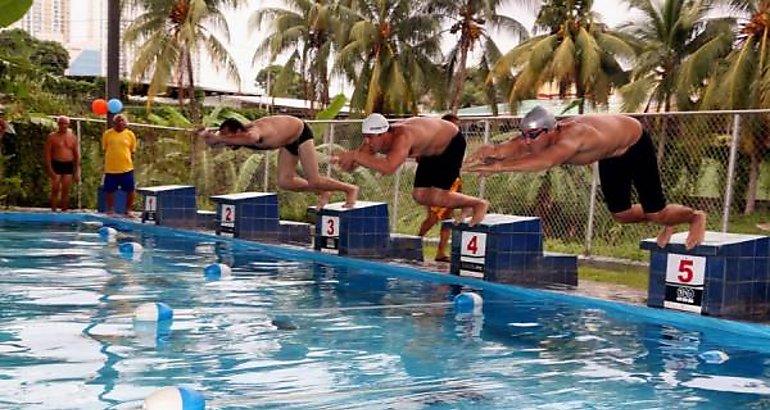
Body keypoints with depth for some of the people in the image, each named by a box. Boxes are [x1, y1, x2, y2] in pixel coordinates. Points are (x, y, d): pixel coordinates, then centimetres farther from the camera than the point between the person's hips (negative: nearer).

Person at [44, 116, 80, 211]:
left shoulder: (72, 137, 9)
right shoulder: (52, 137, 0)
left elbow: (76, 154, 11)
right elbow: (47, 153, -3)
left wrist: (77, 170, 6)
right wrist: (49, 168, -12)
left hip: (68, 166, 3)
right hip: (56, 165, -3)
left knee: (65, 191, 3)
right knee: (55, 190, -6)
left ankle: (64, 211, 9)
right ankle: (53, 211, -2)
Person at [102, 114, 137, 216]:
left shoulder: (130, 134, 3)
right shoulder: (107, 133, 2)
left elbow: (133, 151, 8)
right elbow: (104, 149, 9)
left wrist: (129, 161, 3)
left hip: (126, 168, 0)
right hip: (110, 168, 0)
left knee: (130, 190, 3)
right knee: (109, 190, 8)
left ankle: (128, 210, 17)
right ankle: (110, 210, 23)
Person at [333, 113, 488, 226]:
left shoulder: (402, 137, -42)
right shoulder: (374, 140, -17)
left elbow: (388, 167, -56)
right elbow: (351, 166, -14)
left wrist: (357, 155, -52)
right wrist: (343, 158, -37)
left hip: (452, 143, -8)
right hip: (431, 152, 9)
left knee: (434, 197, -17)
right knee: (420, 195, 3)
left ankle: (478, 204, 4)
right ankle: (466, 206, 21)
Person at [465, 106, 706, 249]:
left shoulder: (573, 135, -47)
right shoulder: (538, 137, -25)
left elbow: (545, 162, -66)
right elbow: (513, 147, -44)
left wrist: (500, 166, -72)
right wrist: (494, 151, -67)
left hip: (635, 142, -7)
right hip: (610, 154, 7)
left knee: (655, 213, -3)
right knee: (620, 215, 11)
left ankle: (695, 217, 30)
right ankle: (667, 222, 40)